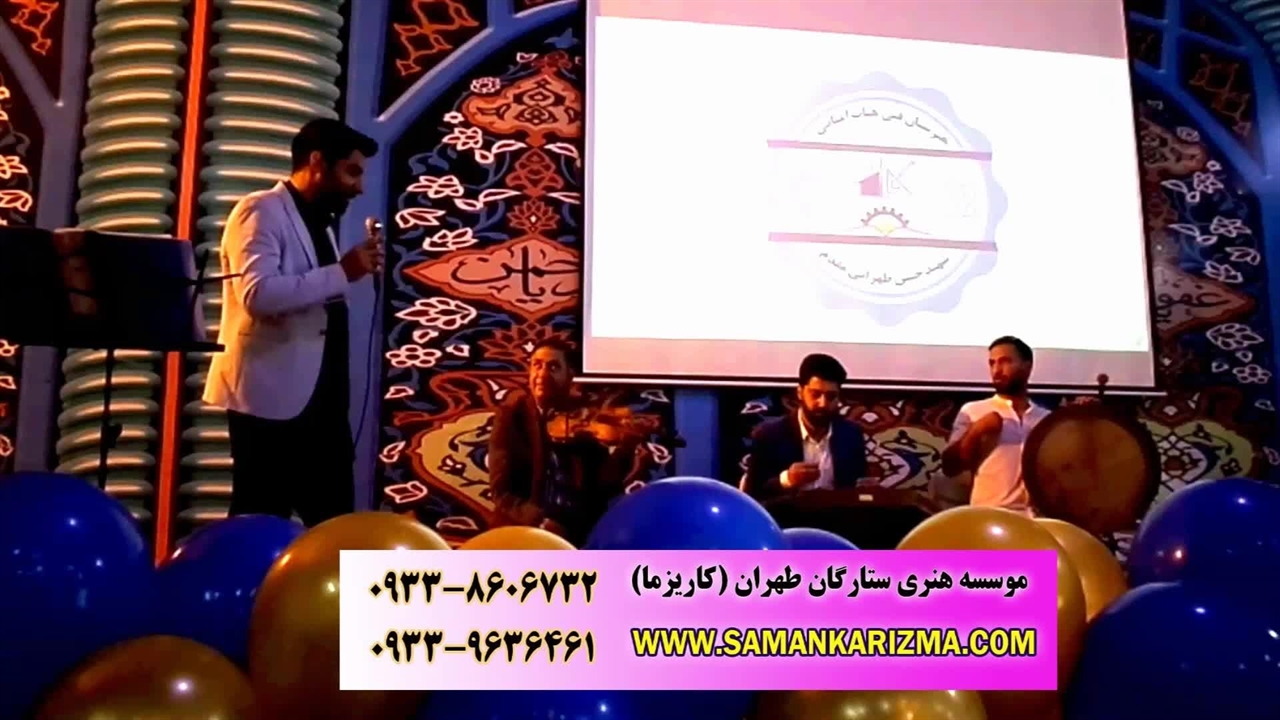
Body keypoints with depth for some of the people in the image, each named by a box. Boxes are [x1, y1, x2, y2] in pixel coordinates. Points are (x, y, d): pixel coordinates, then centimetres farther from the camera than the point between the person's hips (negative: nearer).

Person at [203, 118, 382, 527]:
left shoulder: (321, 223, 20)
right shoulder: (260, 213, -7)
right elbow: (259, 293, -23)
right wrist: (342, 272, -19)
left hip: (322, 400, 8)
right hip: (272, 400, -8)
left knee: (335, 524, 8)